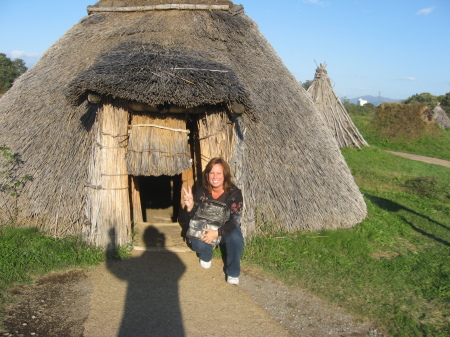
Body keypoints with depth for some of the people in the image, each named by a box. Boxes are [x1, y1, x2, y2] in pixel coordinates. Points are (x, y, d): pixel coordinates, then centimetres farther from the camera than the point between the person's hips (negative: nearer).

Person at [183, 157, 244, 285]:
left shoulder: (234, 193, -20)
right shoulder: (201, 191, -14)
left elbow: (235, 220, -23)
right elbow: (193, 219, -11)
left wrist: (217, 233, -39)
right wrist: (190, 206, -34)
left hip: (227, 228, -1)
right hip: (205, 227, 2)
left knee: (236, 240, -34)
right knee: (197, 243, -29)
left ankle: (233, 272, -7)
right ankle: (206, 257, 10)